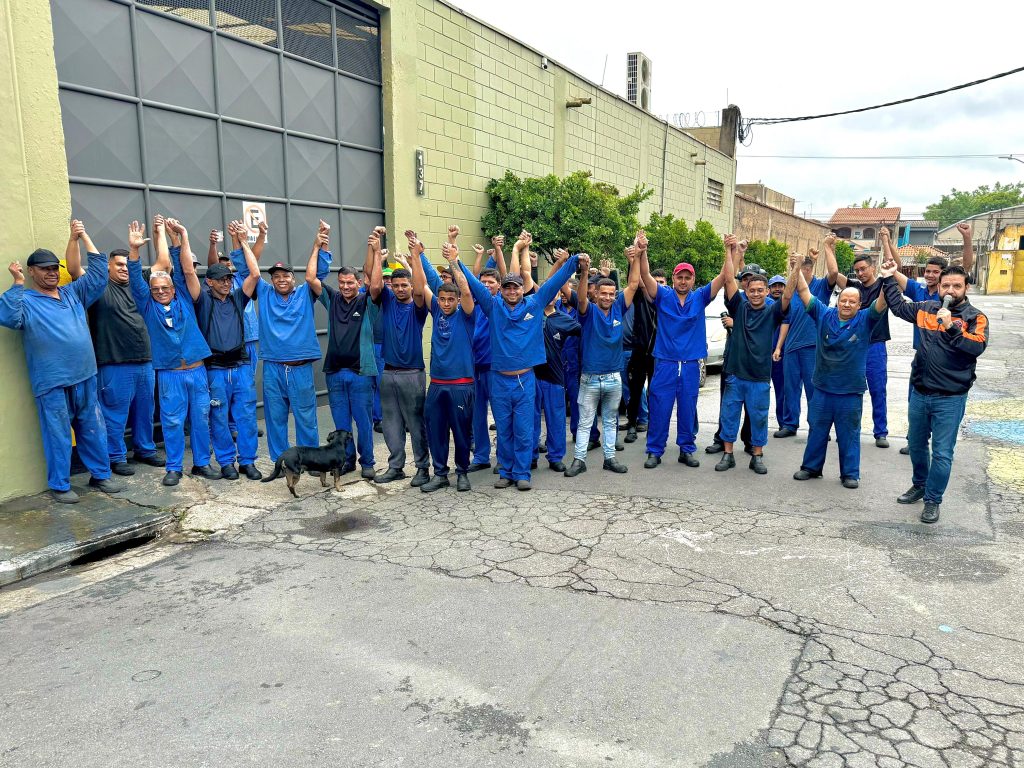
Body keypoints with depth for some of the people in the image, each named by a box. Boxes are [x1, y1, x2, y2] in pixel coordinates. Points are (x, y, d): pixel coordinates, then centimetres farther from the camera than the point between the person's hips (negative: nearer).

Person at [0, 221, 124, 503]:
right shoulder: (25, 300, 0)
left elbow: (98, 273, 12)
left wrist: (83, 237, 8)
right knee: (58, 436, 3)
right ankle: (59, 485, 16)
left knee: (94, 431, 12)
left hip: (84, 377, 5)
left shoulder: (73, 293, 14)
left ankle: (101, 475, 25)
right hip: (52, 383, -5)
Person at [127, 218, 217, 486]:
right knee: (172, 422, 2)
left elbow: (188, 269, 2)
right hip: (169, 374, -1)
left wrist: (183, 236, -3)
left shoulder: (184, 301, 7)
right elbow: (135, 280, -6)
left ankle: (202, 463, 18)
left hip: (197, 371, 1)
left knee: (201, 419, 7)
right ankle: (174, 467, 13)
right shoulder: (148, 305, 5)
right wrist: (134, 249, -19)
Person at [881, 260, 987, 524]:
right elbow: (898, 306, 21)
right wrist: (888, 279, 18)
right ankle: (920, 484, 40)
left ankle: (933, 500, 15)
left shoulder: (975, 317, -7)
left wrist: (951, 327, -31)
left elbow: (977, 347, -22)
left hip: (950, 398, -5)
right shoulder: (926, 308, 5)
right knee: (916, 444, 19)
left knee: (942, 453, 0)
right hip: (919, 393, 5)